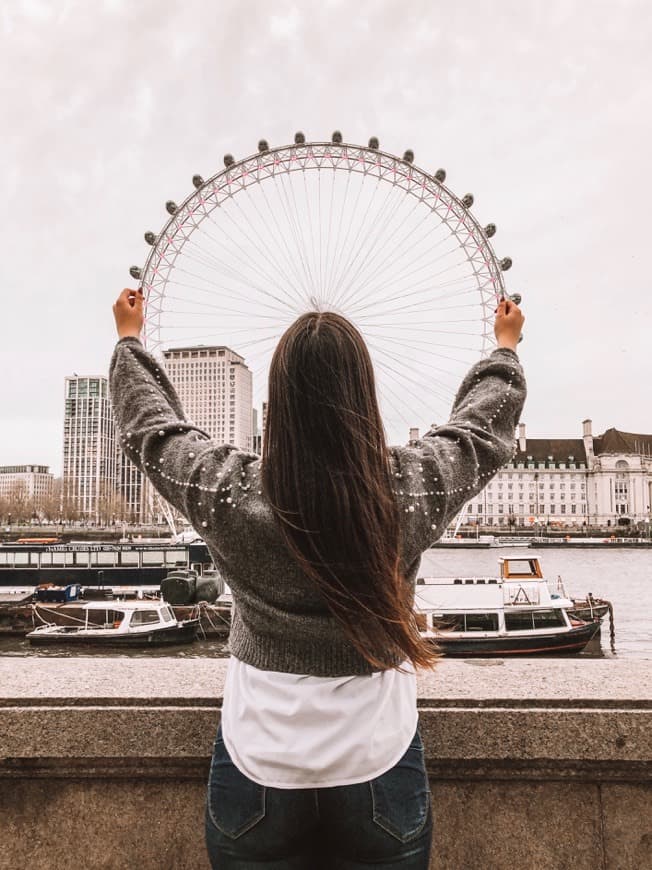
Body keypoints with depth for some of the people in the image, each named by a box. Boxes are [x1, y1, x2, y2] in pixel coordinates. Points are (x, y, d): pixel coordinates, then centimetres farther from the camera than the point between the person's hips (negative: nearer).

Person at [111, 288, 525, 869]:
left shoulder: (227, 493, -18)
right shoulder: (414, 488, -17)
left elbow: (150, 423, 2)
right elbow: (485, 421, 4)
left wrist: (130, 339, 21)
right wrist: (506, 347, 24)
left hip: (256, 776, 1)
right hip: (380, 773, 0)